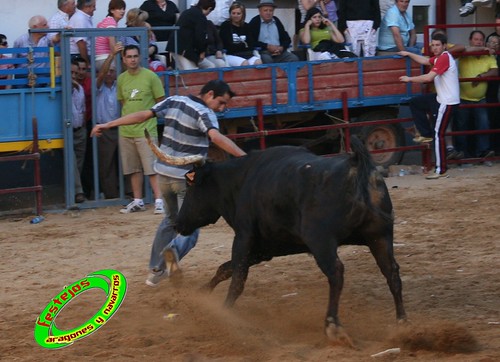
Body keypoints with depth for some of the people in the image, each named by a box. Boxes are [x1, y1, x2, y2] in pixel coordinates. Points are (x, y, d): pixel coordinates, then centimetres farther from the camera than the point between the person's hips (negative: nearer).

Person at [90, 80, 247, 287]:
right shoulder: (205, 113, -14)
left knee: (171, 219, 27)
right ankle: (175, 249, -32)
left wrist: (108, 125, 8)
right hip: (188, 178, -7)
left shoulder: (174, 101, 4)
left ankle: (156, 268, 26)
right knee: (189, 230, 0)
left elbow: (142, 115, 3)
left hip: (165, 174, 7)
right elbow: (216, 137, -32)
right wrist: (245, 157, -40)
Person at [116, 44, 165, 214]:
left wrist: (148, 115, -4)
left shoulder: (150, 76, -5)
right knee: (133, 168, 10)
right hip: (126, 130, 5)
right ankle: (137, 201, 18)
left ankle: (159, 200, -9)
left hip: (146, 129, -5)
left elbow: (161, 102, 0)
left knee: (152, 168, -9)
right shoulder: (121, 79, 9)